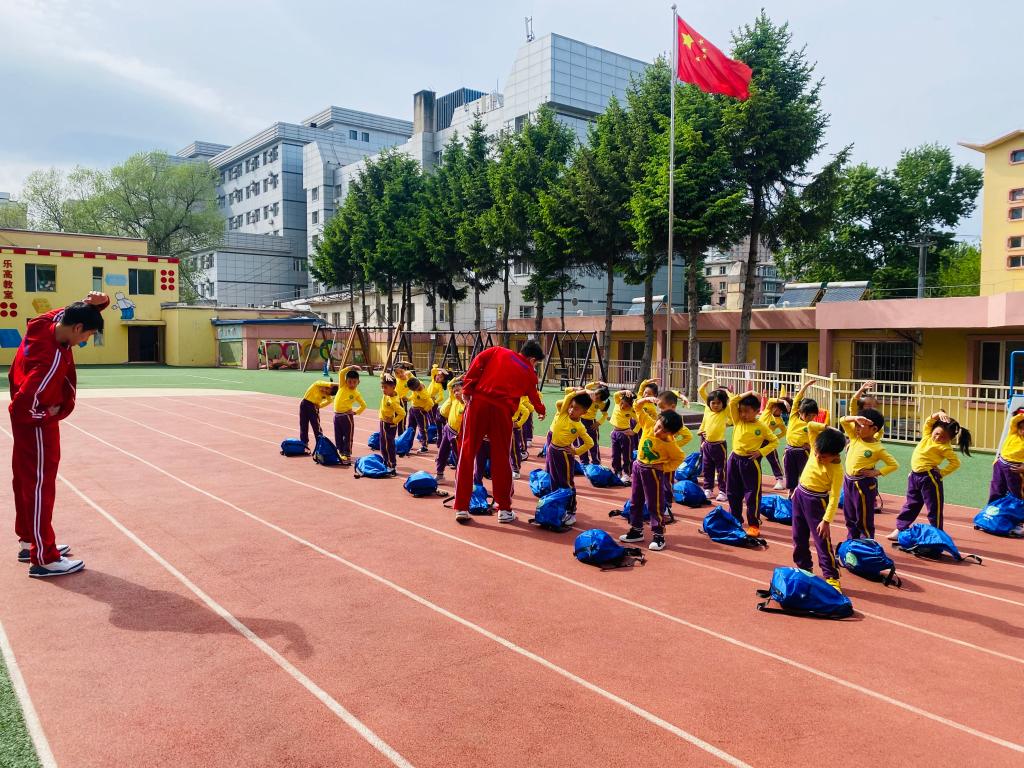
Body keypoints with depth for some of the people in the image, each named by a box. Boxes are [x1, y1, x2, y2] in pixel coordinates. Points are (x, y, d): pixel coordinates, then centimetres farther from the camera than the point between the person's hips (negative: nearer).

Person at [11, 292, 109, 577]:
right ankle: (44, 558, 6)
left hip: (25, 418, 10)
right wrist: (48, 415, -14)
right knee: (40, 485, -2)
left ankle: (29, 542, 32)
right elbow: (25, 406, -33)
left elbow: (78, 310, 7)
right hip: (35, 423, -10)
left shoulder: (47, 321, -9)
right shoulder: (54, 360, -32)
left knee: (25, 480, 18)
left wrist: (95, 302, -15)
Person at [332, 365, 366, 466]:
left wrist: (356, 412, -3)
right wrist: (350, 367, -6)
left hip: (347, 416, -4)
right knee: (338, 437, 12)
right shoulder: (343, 386, 4)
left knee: (348, 437, 0)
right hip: (337, 415, 4)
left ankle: (348, 455, 5)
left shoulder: (356, 393, -1)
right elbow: (341, 373, -5)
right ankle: (341, 453, 25)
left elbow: (363, 405, 6)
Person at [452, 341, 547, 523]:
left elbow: (477, 363, 2)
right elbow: (534, 397, 32)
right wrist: (541, 411, 52)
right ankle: (504, 509, 18)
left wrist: (467, 389, 5)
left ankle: (461, 508, 8)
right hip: (502, 411, 0)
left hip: (478, 403, 1)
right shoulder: (529, 373, 17)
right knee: (501, 460, 12)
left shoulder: (497, 351, 17)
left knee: (466, 455, 6)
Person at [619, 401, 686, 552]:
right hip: (638, 467, 6)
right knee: (635, 502, 15)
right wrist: (646, 399, -21)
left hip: (653, 472, -6)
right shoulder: (649, 423, -9)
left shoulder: (670, 444, -20)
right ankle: (636, 530, 28)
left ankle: (658, 536, 11)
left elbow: (679, 458, -7)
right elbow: (638, 407, -3)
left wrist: (665, 467, -15)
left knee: (655, 505, 1)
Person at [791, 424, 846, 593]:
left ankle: (831, 577, 5)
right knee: (799, 537, 16)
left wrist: (826, 521, -24)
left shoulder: (837, 470, -23)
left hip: (816, 501, -6)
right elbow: (810, 425, -10)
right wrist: (827, 428, -17)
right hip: (800, 494, 7)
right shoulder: (817, 449, -8)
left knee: (822, 540, -4)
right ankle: (804, 568, 31)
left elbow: (834, 498, -22)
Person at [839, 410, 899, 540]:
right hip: (848, 481, 7)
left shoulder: (877, 448, -14)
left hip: (863, 484, -7)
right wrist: (855, 418, -18)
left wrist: (876, 472, -18)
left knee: (864, 521, 1)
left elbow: (894, 465, -11)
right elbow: (843, 420, -1)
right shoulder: (855, 437, 2)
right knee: (850, 518, 19)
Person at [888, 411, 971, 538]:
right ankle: (900, 529, 25)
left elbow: (955, 463, -17)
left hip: (930, 477, -7)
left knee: (934, 508, 2)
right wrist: (938, 414, -6)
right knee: (911, 505, 17)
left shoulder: (944, 447, -12)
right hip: (914, 475, 7)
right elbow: (928, 422, 9)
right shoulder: (927, 436, 6)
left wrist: (941, 472, -15)